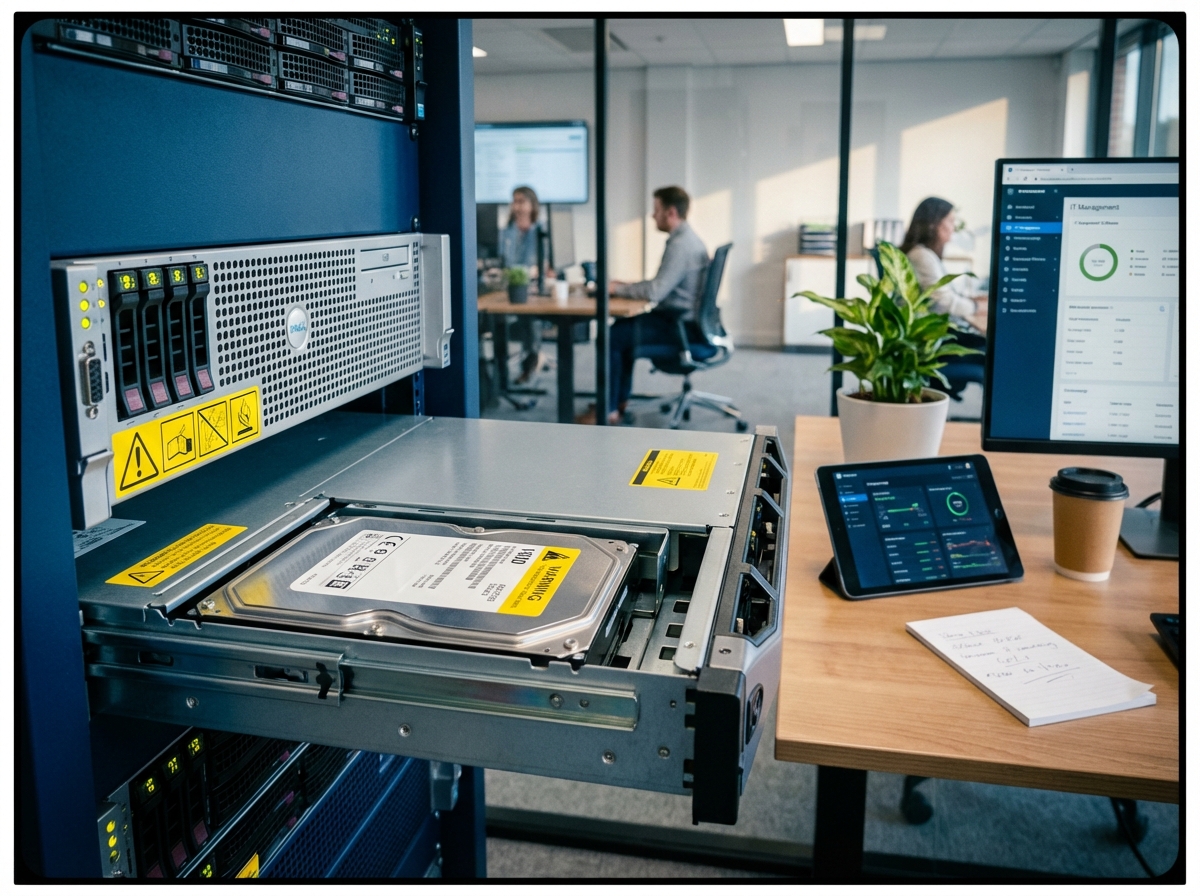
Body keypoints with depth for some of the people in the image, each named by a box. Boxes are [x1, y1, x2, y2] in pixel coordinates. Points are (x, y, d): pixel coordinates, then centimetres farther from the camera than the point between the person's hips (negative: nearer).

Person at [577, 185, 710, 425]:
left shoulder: (680, 244, -20)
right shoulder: (686, 239, 13)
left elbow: (655, 291, -25)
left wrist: (618, 289, -11)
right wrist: (626, 286, 10)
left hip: (681, 328, -11)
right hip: (681, 319, 11)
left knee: (612, 338, -10)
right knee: (622, 328, 19)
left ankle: (609, 410, 0)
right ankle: (620, 399, 21)